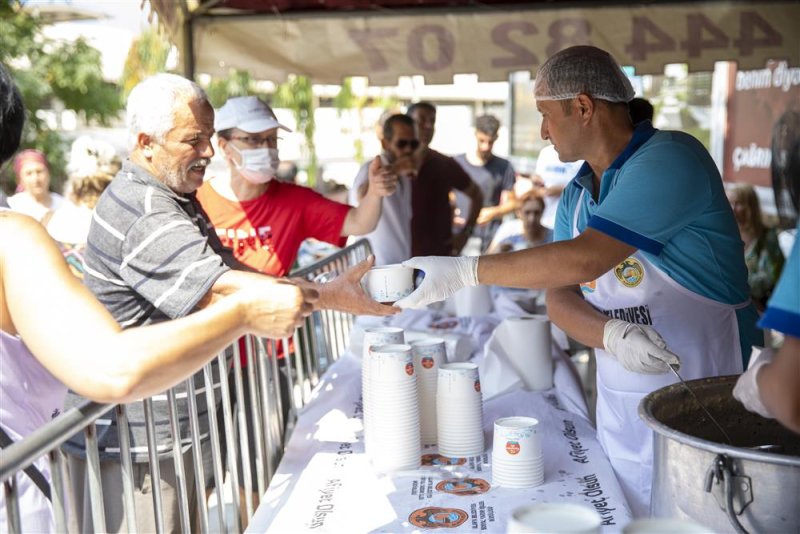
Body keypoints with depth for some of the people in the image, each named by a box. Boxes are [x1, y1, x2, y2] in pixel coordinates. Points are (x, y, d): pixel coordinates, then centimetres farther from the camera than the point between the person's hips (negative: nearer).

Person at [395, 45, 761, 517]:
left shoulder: (669, 158, -16)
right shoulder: (575, 196, 9)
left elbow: (584, 260, -25)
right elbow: (560, 299, 4)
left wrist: (464, 271, -21)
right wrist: (612, 334, -19)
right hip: (621, 410, 7)